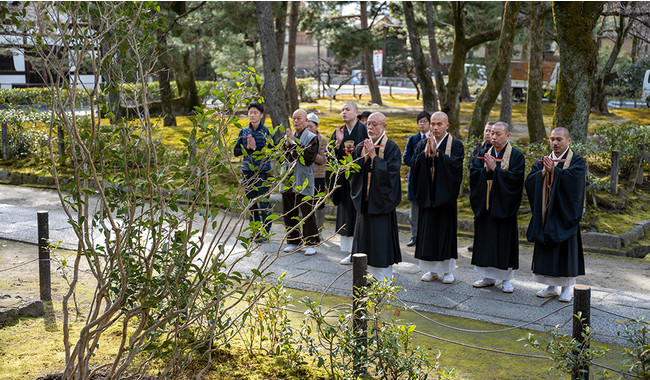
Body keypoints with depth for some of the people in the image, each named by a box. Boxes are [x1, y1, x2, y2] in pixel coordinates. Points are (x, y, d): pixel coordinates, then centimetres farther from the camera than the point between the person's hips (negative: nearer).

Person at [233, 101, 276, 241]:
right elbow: (236, 151, 9)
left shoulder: (267, 131, 0)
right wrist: (247, 148, -9)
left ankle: (265, 232, 5)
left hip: (263, 171, -4)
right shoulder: (243, 131, 11)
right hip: (247, 171, 4)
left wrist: (256, 148, -17)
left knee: (263, 202, -5)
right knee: (251, 202, 8)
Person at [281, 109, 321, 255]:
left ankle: (311, 243, 6)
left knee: (307, 213, -4)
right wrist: (287, 145, -7)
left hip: (303, 181, -6)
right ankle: (293, 242, 21)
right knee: (289, 212, 10)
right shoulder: (289, 136, 14)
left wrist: (294, 142, -19)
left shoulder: (312, 138, -3)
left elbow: (309, 157, -17)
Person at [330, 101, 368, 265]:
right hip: (344, 179, 5)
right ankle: (351, 252, 14)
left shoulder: (364, 131, -4)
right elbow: (332, 156, 3)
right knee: (346, 214, 7)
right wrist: (338, 143, -11)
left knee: (359, 214, -5)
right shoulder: (338, 132, 11)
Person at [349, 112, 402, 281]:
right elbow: (353, 170, 1)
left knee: (381, 240, -3)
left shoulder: (391, 147, -6)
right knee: (364, 238, 10)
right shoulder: (361, 146, 9)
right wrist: (364, 155, -13)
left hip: (381, 202, -5)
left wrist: (374, 156, -18)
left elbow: (391, 171, -18)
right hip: (364, 201, 5)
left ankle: (382, 278, 7)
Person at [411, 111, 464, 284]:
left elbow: (455, 164, -18)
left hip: (445, 196, -3)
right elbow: (415, 164, -6)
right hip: (427, 195, 3)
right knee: (428, 232, 6)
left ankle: (447, 270, 15)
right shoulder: (422, 144, 7)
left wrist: (436, 152, -23)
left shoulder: (456, 145, -2)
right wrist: (426, 152, -20)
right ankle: (431, 269, 17)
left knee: (446, 231, 3)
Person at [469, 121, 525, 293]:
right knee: (486, 240, 8)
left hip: (503, 207, -4)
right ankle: (488, 277, 20)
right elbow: (473, 174, 0)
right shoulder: (483, 155, 10)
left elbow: (515, 177, -15)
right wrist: (487, 170, -17)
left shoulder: (517, 156, -2)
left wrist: (495, 169, -18)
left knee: (504, 241, 1)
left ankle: (506, 279, 12)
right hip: (485, 206, 4)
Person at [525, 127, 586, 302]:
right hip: (545, 215, 4)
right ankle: (551, 287, 18)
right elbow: (529, 181, -2)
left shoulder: (577, 162, 0)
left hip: (564, 214, -4)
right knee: (546, 250, 7)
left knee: (566, 249, 0)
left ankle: (566, 288, 11)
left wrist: (553, 170, -19)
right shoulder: (542, 162, 12)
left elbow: (572, 178, -21)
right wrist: (543, 172, -18)